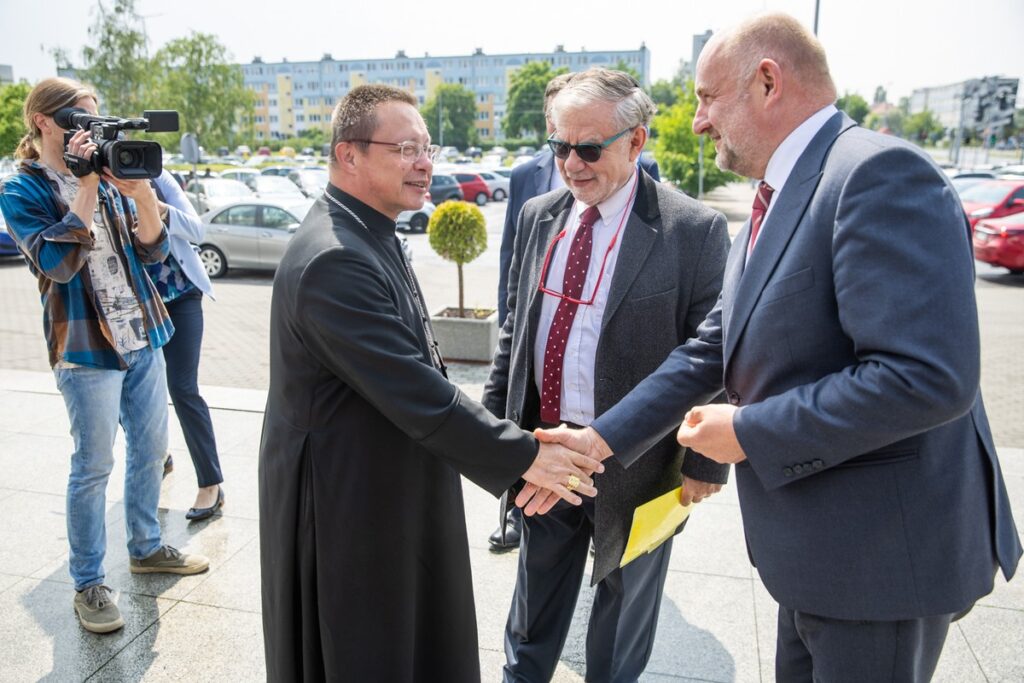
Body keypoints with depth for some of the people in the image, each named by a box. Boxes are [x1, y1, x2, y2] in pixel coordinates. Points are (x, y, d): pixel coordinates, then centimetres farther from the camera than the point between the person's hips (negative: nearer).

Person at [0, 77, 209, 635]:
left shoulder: (107, 177, 9)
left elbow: (153, 249, 2)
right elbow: (59, 262, -19)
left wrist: (139, 186, -12)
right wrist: (86, 185, -21)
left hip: (141, 335, 6)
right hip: (86, 344, -6)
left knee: (151, 447, 13)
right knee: (94, 465, 1)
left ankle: (145, 548, 32)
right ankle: (88, 583, 17)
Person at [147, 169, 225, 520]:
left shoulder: (156, 178, -6)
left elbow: (196, 231, -13)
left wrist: (162, 210, -31)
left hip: (180, 297, -3)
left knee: (183, 389, -9)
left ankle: (211, 485, -4)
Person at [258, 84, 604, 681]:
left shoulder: (370, 238, 7)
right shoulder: (334, 260, -27)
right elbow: (416, 393, -28)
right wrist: (522, 456, -20)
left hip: (387, 490, 10)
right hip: (347, 503, -9)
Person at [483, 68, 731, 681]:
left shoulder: (694, 231, -14)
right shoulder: (537, 217, 3)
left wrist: (706, 462, -12)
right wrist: (492, 418, 9)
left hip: (634, 464, -4)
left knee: (624, 607, 21)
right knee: (535, 603, 25)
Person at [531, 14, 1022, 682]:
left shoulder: (879, 173, -22)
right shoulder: (777, 199, 9)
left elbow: (928, 375, -30)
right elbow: (713, 348, 8)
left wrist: (749, 432, -20)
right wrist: (599, 440, 3)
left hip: (881, 549, -9)